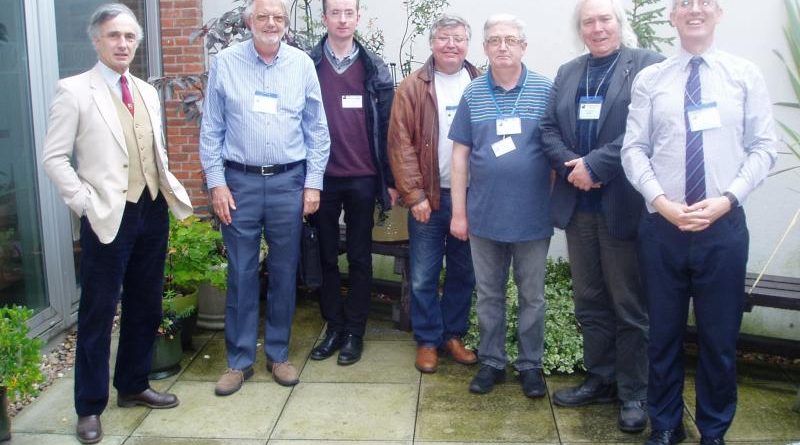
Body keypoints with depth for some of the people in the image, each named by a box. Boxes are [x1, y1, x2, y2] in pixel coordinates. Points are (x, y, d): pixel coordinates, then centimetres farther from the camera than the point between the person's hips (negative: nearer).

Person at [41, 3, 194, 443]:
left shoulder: (147, 92, 12)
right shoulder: (74, 91, -6)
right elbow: (54, 157, -8)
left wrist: (170, 186, 6)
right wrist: (85, 203, -14)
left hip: (153, 211, 6)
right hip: (108, 217, -6)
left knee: (145, 305, 14)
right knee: (98, 312, 3)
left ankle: (133, 385, 30)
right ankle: (90, 406, 16)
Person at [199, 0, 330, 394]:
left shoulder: (302, 64, 3)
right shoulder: (225, 62, 1)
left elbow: (317, 129, 6)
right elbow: (211, 129, 2)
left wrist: (313, 182, 1)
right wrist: (216, 183, -3)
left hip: (289, 182, 1)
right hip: (240, 182, -1)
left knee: (284, 271, 8)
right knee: (241, 273, 4)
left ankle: (278, 353, 23)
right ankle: (239, 359, 17)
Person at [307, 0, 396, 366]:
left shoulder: (375, 69, 4)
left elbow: (386, 126, 4)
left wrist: (391, 180, 1)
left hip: (362, 178, 0)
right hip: (322, 177, 1)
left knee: (360, 257, 7)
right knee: (326, 256, 9)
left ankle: (354, 331, 16)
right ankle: (333, 326, 21)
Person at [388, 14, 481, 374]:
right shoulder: (412, 87, -2)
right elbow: (400, 144, -7)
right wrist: (414, 194, -12)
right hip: (429, 197, -2)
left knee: (464, 273, 12)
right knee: (423, 276, 4)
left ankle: (453, 334, 27)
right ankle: (427, 340, 19)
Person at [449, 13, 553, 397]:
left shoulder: (546, 91, -4)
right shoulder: (472, 94, 1)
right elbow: (460, 155, 3)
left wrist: (558, 203, -1)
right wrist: (459, 211, 1)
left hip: (533, 216, -1)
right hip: (484, 215, 1)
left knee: (532, 296, 11)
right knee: (488, 294, 13)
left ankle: (530, 364, 26)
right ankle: (491, 361, 28)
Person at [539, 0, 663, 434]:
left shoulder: (647, 65, -4)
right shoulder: (567, 72, 14)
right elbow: (548, 128, 8)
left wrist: (595, 165, -19)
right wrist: (570, 166, -10)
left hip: (623, 205, -5)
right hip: (577, 204, 6)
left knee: (629, 306, 5)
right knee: (589, 301, 15)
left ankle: (633, 394, 19)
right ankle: (599, 380, 30)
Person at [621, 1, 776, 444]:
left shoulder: (745, 74, 4)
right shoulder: (649, 79, 4)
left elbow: (762, 148, 1)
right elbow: (634, 149, 1)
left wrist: (726, 198, -12)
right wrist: (662, 202, -13)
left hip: (724, 225, 0)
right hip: (661, 226, 0)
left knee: (720, 337, 9)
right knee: (663, 334, 11)